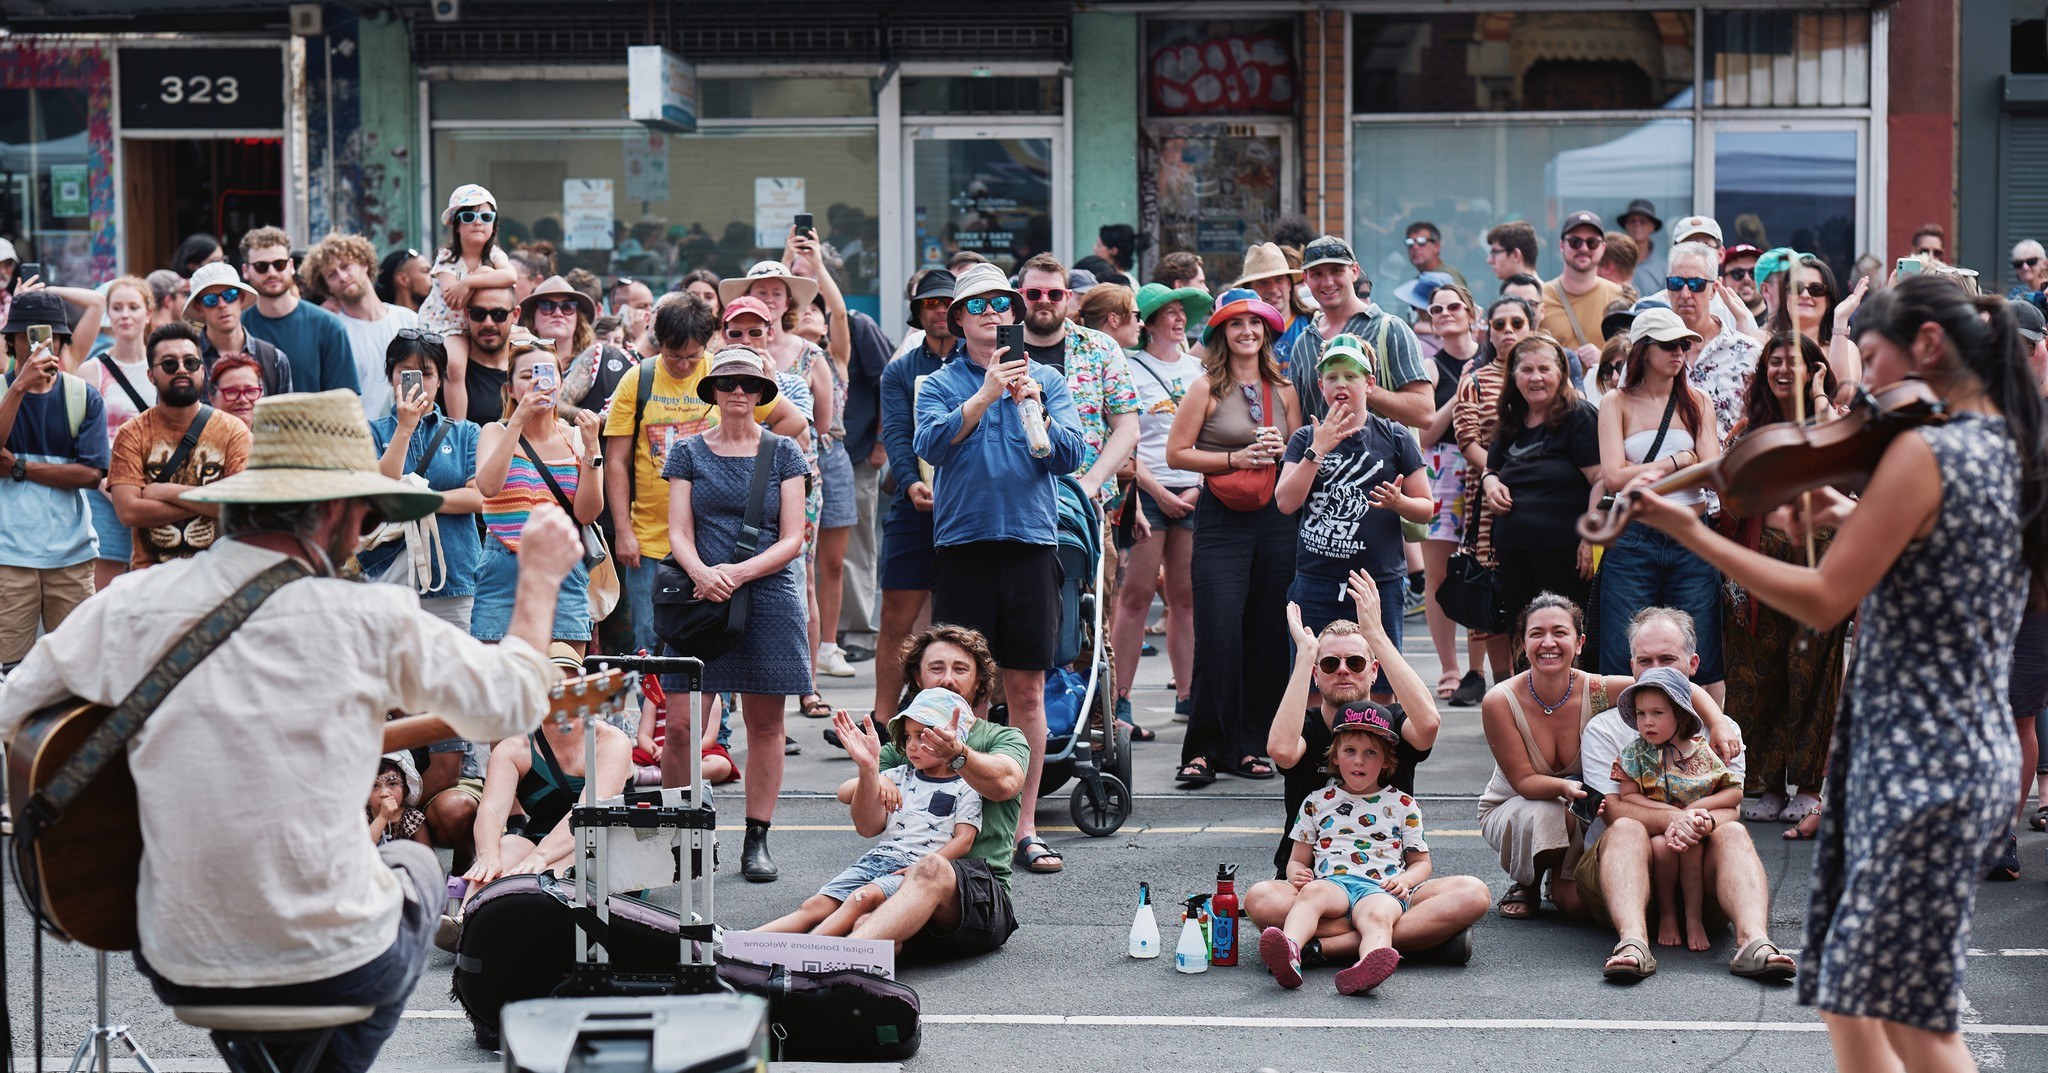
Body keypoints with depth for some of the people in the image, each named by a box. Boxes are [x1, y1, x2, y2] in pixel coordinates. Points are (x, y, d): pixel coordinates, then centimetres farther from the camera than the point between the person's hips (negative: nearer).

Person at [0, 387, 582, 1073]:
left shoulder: (130, 606, -6)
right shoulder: (370, 621, -13)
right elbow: (514, 703, -1)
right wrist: (540, 575, 14)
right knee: (415, 862, 32)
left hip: (180, 971, 3)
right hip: (339, 970, -3)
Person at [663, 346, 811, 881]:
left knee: (765, 722, 3)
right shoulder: (689, 451, 9)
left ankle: (757, 840, 10)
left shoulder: (783, 452, 8)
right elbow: (679, 532, 4)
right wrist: (702, 573, -18)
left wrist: (740, 572, -14)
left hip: (767, 594, 0)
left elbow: (792, 538, 2)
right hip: (701, 595, 0)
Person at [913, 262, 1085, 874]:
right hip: (962, 542, -1)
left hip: (1030, 541, 1)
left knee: (1027, 691, 2)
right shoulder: (941, 384, 7)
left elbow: (1070, 457, -1)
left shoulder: (1046, 380, 10)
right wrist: (984, 397, -23)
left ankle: (1025, 828, 7)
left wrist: (1036, 410, -18)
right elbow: (931, 445, -11)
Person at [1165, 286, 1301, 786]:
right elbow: (1177, 453, -2)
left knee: (1265, 637, 4)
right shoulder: (1207, 389, -1)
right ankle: (1204, 749, -2)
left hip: (1276, 520, 4)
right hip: (1221, 521, -4)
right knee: (1218, 636, -10)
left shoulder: (1283, 390, 11)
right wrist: (1235, 458, -11)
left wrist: (1282, 450, -2)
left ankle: (1246, 745, 13)